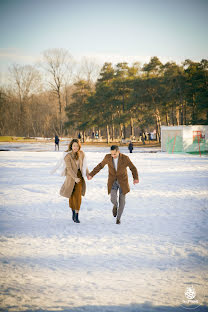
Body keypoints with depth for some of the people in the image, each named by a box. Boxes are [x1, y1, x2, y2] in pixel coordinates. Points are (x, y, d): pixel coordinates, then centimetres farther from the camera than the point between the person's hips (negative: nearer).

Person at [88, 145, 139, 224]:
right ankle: (115, 205, 22)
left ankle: (118, 218, 25)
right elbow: (100, 165, 3)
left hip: (122, 181, -1)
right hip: (113, 181, 1)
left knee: (122, 201, 3)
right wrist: (91, 174, 3)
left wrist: (136, 178, -26)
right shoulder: (108, 157, -12)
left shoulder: (125, 158, -17)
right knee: (113, 199, -16)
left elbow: (133, 168, -9)